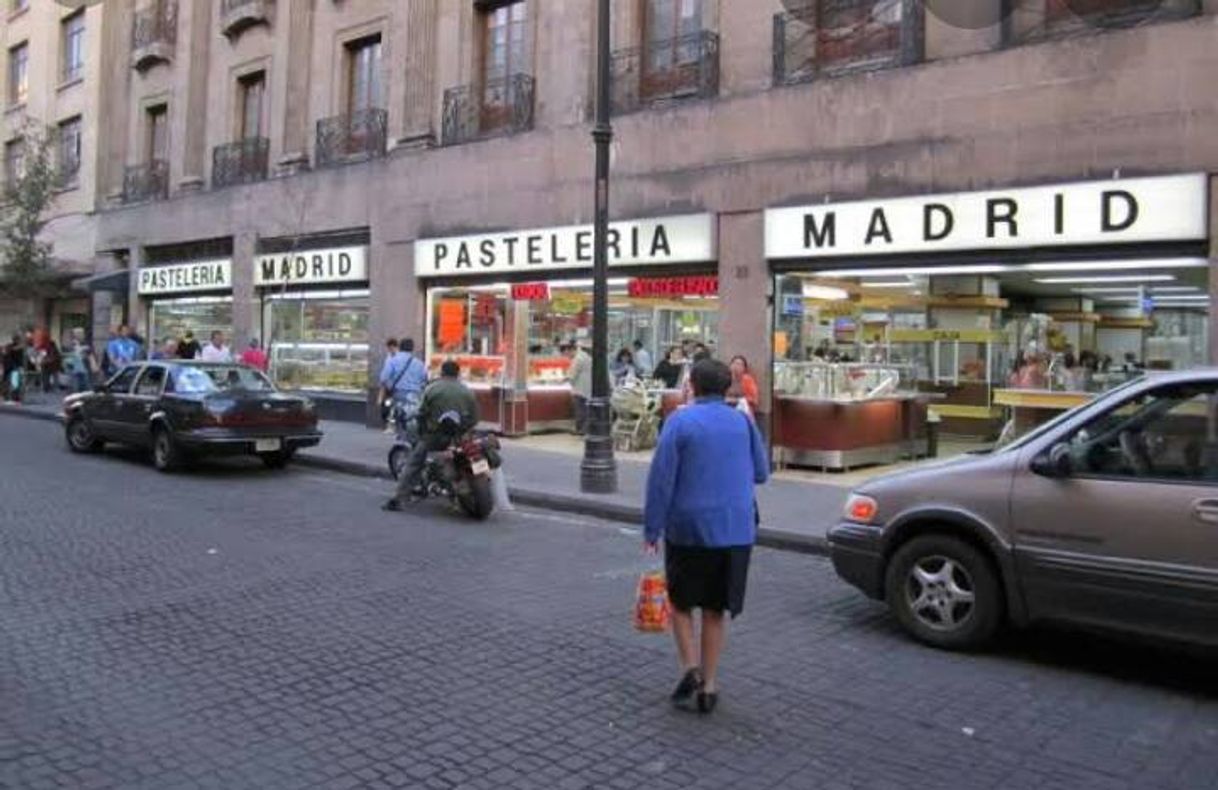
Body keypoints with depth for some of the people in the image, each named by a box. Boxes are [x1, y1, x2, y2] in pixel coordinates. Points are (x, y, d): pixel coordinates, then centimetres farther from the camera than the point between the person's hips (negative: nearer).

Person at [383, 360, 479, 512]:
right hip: (459, 438, 2)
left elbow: (422, 414, -2)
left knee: (413, 464, 7)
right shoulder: (467, 392, 8)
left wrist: (423, 433, 13)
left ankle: (399, 498, -1)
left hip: (435, 436, -2)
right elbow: (474, 418, 5)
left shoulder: (432, 389, 0)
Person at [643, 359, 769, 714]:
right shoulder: (743, 422, 3)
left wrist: (652, 528, -5)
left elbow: (661, 478, -11)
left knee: (680, 602, 16)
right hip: (735, 529, 3)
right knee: (715, 610, 12)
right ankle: (708, 686, 16)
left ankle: (690, 667, 1)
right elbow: (761, 473, 10)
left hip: (688, 527, -3)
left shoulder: (680, 421, -7)